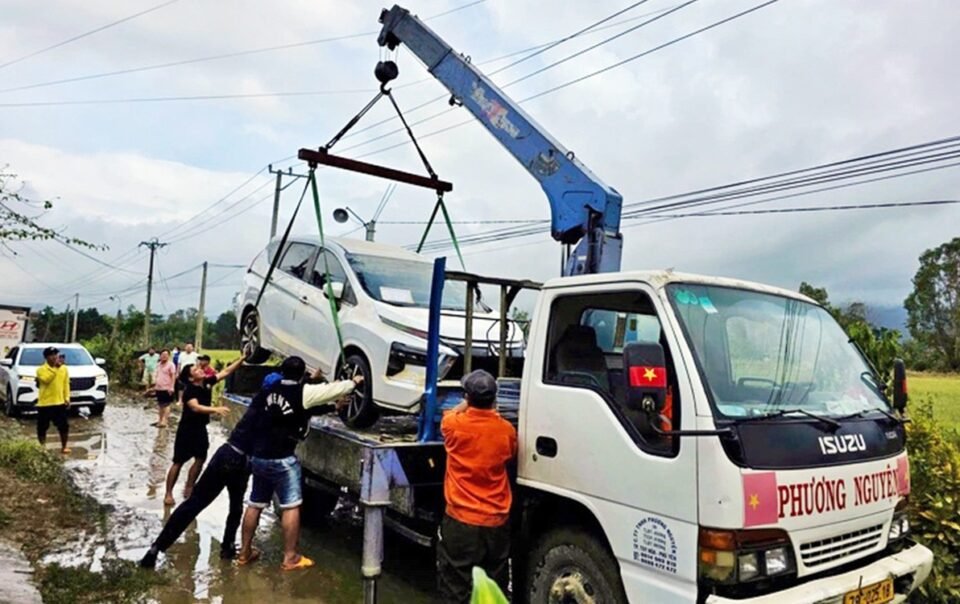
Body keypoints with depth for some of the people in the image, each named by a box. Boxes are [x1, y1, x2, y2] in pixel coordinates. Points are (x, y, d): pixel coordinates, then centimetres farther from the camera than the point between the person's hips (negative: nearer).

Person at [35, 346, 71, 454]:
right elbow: (46, 379, -25)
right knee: (42, 428, 6)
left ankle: (64, 447, 17)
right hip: (44, 403, -2)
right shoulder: (41, 369, -6)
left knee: (63, 426, 3)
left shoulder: (64, 368, 6)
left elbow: (66, 384, 7)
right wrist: (55, 367, -24)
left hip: (59, 402, 2)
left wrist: (67, 398, 1)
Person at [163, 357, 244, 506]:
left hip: (200, 428, 7)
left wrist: (242, 359, -10)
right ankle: (168, 494, 10)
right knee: (179, 462, 0)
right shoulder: (189, 391, -24)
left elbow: (226, 371, -1)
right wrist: (215, 409, -54)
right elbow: (196, 407, -42)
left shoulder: (207, 382, -3)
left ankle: (188, 489, 24)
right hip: (187, 429, -7)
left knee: (200, 459, 11)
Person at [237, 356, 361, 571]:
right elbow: (334, 389, -1)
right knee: (291, 507, 3)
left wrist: (333, 407, 25)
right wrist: (354, 382, 19)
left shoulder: (268, 392, 10)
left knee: (255, 505, 17)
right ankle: (290, 558, 8)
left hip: (258, 457, 7)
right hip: (282, 459, -7)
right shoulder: (302, 392, -10)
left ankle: (245, 552, 27)